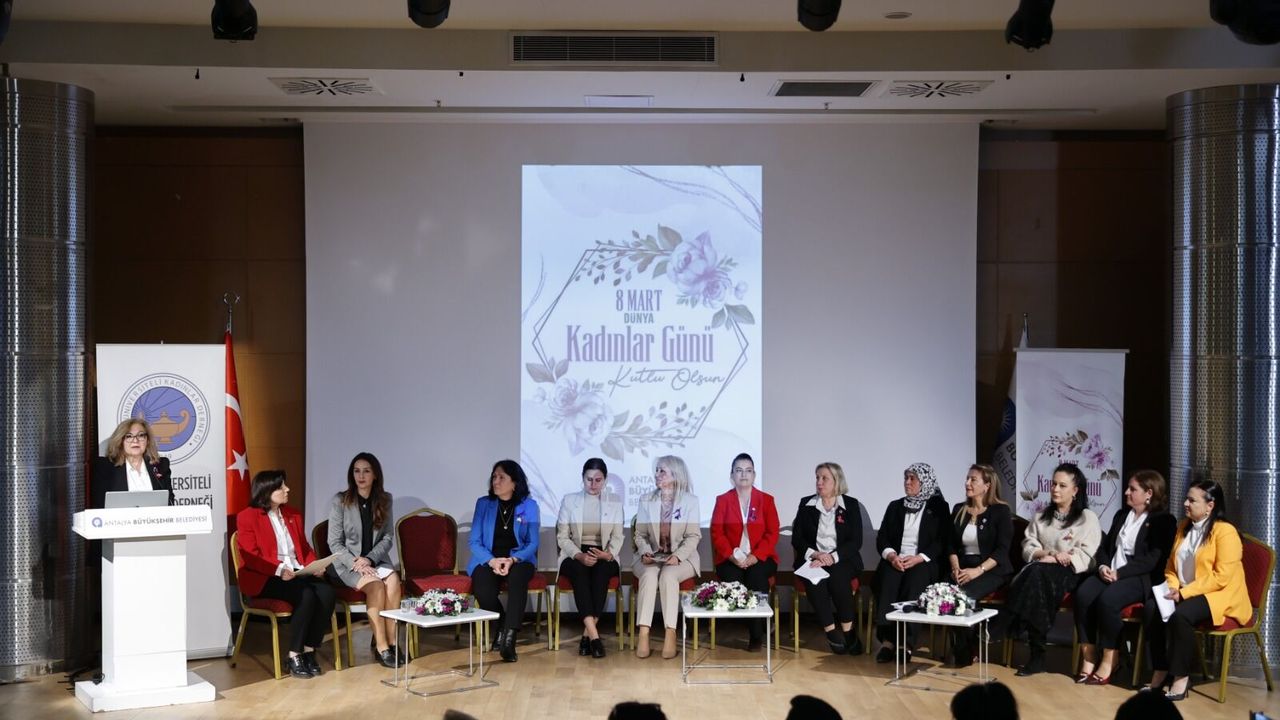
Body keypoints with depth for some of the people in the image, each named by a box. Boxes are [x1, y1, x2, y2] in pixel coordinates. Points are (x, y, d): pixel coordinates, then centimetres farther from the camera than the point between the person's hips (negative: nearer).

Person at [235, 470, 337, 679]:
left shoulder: (293, 515, 20)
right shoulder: (247, 517, -1)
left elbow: (305, 548, 21)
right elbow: (250, 557, -10)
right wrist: (279, 569, -24)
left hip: (298, 573, 6)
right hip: (264, 579, -6)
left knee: (326, 591, -25)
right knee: (306, 596, -32)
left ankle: (309, 651, -17)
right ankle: (294, 657, -23)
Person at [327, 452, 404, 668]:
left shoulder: (385, 500, 7)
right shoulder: (340, 501, -3)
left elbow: (387, 538, 6)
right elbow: (334, 543, -4)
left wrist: (369, 559, -12)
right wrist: (355, 563, -18)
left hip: (377, 560, 3)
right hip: (347, 563, -3)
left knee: (393, 580, -30)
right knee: (376, 585, -32)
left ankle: (391, 641, -25)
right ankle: (381, 646, -27)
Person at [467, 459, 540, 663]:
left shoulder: (529, 506, 4)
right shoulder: (484, 504, 5)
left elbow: (532, 543, 0)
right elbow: (474, 541, 1)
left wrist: (513, 560, -19)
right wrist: (492, 561, -17)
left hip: (518, 560, -1)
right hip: (487, 560, 1)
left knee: (518, 577, -38)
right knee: (483, 591, -33)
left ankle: (509, 637, -38)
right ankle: (503, 627, -2)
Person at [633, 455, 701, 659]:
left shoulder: (690, 500, 1)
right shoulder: (646, 501, 9)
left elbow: (693, 536, -4)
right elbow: (640, 534, 8)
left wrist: (678, 555, -20)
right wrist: (645, 552, -13)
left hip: (681, 558, -2)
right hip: (651, 558, 2)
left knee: (668, 575, -35)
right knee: (649, 575, -32)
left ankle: (670, 634, -34)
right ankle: (643, 634, -37)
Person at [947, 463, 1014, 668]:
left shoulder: (1001, 511, -1)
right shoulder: (958, 510, 15)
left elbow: (1002, 550, -9)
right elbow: (951, 545, 13)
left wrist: (978, 570, -20)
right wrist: (956, 568, -7)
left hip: (992, 570, -4)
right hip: (963, 568, 4)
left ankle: (965, 652, -14)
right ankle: (960, 649, -15)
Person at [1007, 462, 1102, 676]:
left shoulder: (1087, 518, 6)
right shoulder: (1042, 516, 22)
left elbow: (1084, 557, -5)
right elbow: (1028, 547, 11)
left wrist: (1052, 560, -15)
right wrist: (1048, 553, -9)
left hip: (1071, 574, -4)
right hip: (1040, 571, 4)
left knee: (1038, 573, -36)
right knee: (1033, 573, -34)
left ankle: (1036, 655, -35)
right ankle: (1037, 654, -36)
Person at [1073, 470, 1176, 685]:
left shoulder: (1164, 521, 0)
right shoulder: (1121, 516, 23)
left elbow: (1152, 560, -11)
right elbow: (1104, 547, 20)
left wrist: (1119, 573, -17)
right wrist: (1103, 566, -3)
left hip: (1140, 578, -6)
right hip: (1110, 573, 6)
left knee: (1107, 600, -35)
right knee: (1083, 594, -26)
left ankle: (1108, 661, -22)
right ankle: (1088, 658, -22)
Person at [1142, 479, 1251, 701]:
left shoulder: (1225, 532, -12)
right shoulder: (1184, 527, 12)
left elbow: (1221, 577, -20)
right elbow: (1171, 566, 16)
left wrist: (1184, 592, -22)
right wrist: (1172, 588, -5)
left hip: (1220, 596, -7)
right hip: (1185, 593, 7)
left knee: (1180, 614, -34)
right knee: (1152, 608, -19)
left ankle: (1181, 678, -23)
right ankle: (1160, 672, -16)